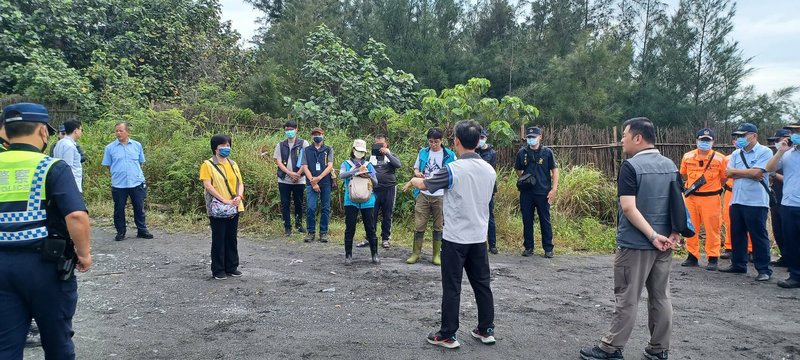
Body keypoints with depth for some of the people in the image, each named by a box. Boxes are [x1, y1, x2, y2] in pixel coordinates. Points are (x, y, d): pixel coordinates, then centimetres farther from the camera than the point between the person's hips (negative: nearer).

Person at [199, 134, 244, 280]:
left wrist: (239, 196, -8)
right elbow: (208, 186, -13)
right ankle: (218, 270, 11)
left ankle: (231, 267, 22)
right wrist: (224, 200, -19)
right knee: (218, 239, 1)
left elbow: (240, 182, 13)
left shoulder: (233, 164, 14)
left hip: (234, 208, 5)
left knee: (232, 238, 11)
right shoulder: (208, 165, -4)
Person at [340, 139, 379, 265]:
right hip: (351, 201, -1)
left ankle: (375, 255, 11)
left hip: (367, 201, 2)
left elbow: (376, 183, 9)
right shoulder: (346, 164, 8)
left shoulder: (368, 165, 14)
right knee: (350, 229, 0)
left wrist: (369, 176, -11)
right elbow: (342, 175, -13)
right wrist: (357, 170, -22)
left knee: (370, 228, 2)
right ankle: (348, 256, 9)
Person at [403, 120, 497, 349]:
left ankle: (448, 335, 11)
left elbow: (424, 185, -2)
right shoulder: (489, 170, 2)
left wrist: (413, 181, 20)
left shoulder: (452, 170, -16)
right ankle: (486, 330, 24)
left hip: (455, 238, -5)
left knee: (452, 288, 3)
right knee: (482, 285, 15)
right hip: (479, 238, 5)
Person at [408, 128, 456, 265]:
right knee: (419, 225, 1)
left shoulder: (450, 155, 1)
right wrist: (417, 174, -5)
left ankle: (436, 255, 17)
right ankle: (415, 254, 12)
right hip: (423, 194, 2)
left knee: (439, 226, 6)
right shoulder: (422, 152, 8)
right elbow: (416, 168, 18)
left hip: (440, 196, -1)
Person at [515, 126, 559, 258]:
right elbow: (518, 170, 19)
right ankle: (528, 247, 19)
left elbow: (554, 170, 1)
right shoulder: (522, 153, 6)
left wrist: (554, 189, -7)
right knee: (527, 220, 8)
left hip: (543, 192, -2)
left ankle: (548, 248, 14)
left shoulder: (547, 152, 0)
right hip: (526, 193, 2)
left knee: (545, 221, 5)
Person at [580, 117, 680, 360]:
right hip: (663, 245, 7)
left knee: (627, 299, 0)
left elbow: (629, 208, -22)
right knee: (660, 297, 12)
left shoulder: (631, 166, -14)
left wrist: (653, 236, -19)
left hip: (635, 244, -6)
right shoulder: (671, 166, 8)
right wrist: (674, 234, -3)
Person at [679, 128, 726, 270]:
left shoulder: (719, 158, 0)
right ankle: (692, 256, 18)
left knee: (712, 229, 0)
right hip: (691, 197, 3)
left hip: (711, 198, -3)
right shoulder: (687, 157, 6)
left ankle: (713, 258, 10)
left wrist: (710, 186, 1)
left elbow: (723, 179, 7)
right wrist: (693, 184, 9)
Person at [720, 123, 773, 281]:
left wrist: (736, 171, -4)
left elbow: (756, 172, -16)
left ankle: (764, 269, 6)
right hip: (737, 201, 6)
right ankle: (738, 265, 23)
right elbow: (728, 173, 4)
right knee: (737, 235, 12)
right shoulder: (736, 154, 15)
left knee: (759, 236, -2)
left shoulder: (764, 152, -4)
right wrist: (750, 174, -8)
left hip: (756, 202, -6)